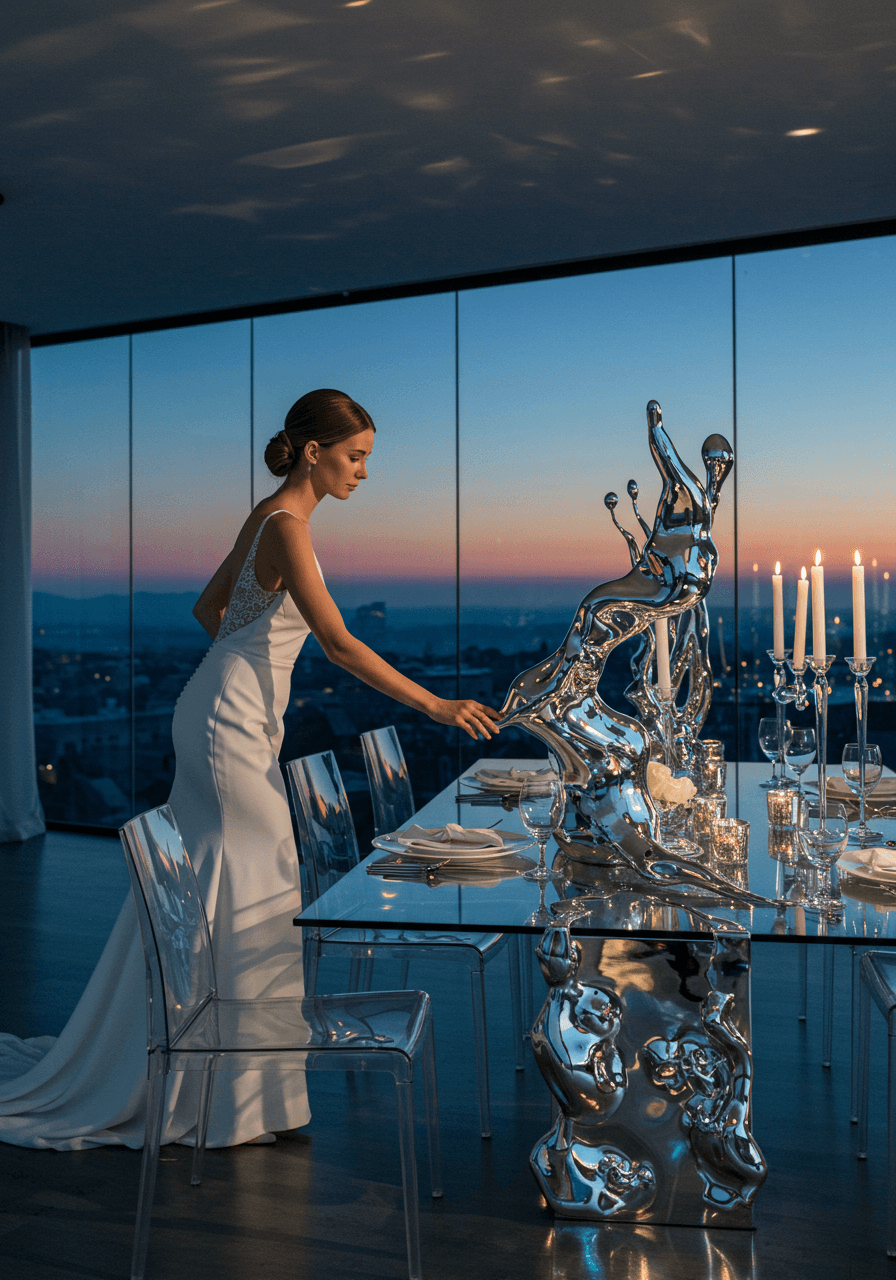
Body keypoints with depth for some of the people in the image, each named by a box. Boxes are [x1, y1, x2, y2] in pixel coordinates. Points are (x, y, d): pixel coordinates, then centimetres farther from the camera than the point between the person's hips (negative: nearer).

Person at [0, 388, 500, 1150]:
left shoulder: (271, 517, 11)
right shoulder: (287, 525, -18)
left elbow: (210, 607, 20)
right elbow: (339, 643, -25)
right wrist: (435, 705, -25)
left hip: (233, 720, 10)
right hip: (231, 724, -10)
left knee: (210, 894, 17)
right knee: (247, 895, -1)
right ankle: (231, 1098, 13)